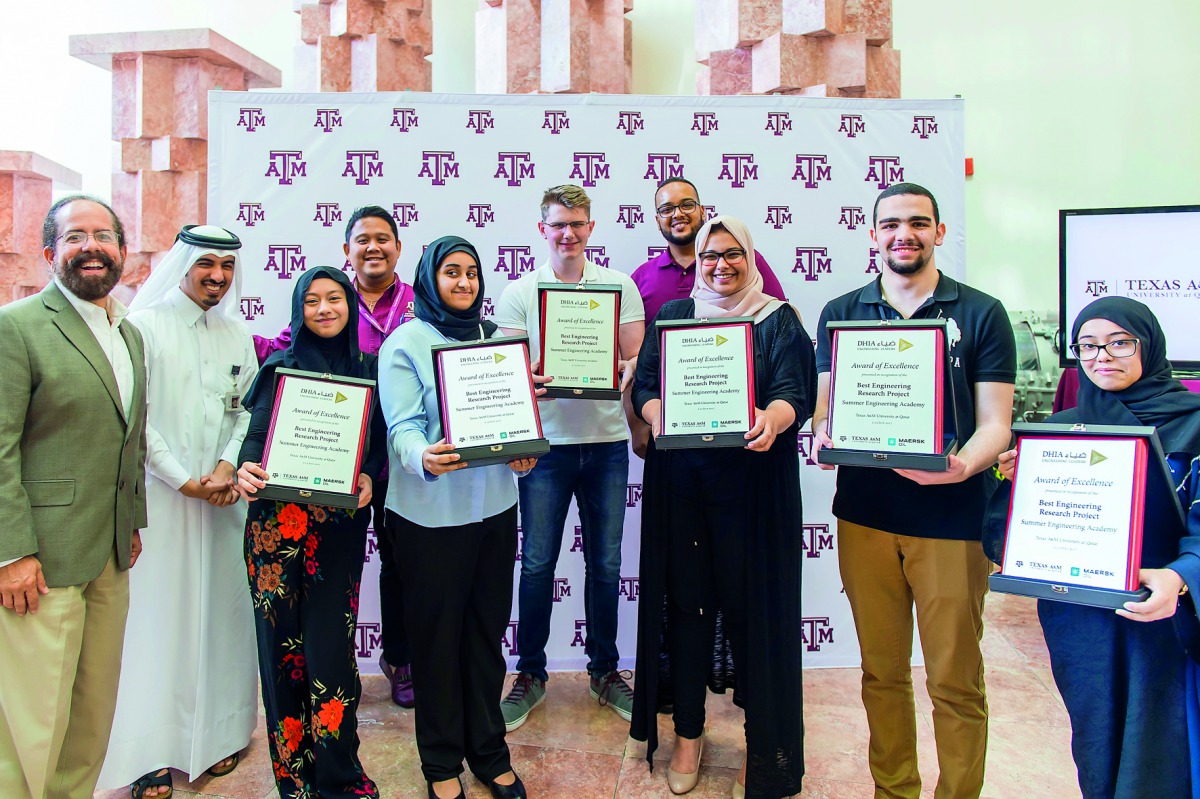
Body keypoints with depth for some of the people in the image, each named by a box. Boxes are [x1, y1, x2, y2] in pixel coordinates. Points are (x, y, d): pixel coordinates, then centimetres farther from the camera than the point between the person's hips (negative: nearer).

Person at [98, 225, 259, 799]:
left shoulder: (237, 334, 11)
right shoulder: (145, 325, -3)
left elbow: (248, 410, 9)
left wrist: (229, 466, -7)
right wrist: (184, 480, -10)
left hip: (224, 494, 4)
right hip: (160, 494, -4)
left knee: (219, 611, 8)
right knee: (158, 616, 1)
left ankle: (219, 733, 20)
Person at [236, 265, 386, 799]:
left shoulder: (368, 369, 11)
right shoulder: (282, 367, 6)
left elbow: (378, 440, 10)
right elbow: (257, 433, -1)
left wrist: (368, 477, -9)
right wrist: (247, 471, -21)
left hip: (341, 520, 1)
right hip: (279, 516, -1)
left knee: (330, 636, 0)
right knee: (283, 637, 3)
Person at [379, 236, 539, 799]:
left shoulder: (493, 338, 12)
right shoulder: (405, 342, -4)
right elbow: (403, 427, -13)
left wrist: (523, 453, -8)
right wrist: (424, 457, -34)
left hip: (495, 505, 4)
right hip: (431, 512, -4)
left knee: (487, 630, 14)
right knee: (436, 634, 8)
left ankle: (488, 750, 31)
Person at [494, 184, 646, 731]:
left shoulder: (619, 285, 7)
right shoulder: (519, 292, 4)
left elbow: (636, 357, 6)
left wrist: (627, 371, -17)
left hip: (606, 439, 1)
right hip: (546, 440, -1)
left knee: (605, 562, 10)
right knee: (537, 563, 4)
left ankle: (605, 670, 28)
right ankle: (530, 674, 22)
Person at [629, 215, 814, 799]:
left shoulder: (778, 320, 6)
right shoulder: (673, 316, 12)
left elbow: (794, 393, -6)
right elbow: (645, 383, 4)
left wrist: (771, 420, -29)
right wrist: (658, 417, -18)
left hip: (752, 482, -2)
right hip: (679, 482, 2)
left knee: (750, 602, 1)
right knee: (685, 600, 6)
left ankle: (762, 743, 20)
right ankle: (688, 733, 24)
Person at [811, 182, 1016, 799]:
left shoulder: (981, 315, 1)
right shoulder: (841, 314, 9)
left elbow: (995, 422, -2)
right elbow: (824, 405, 8)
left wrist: (963, 464, -23)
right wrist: (822, 436, -15)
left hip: (951, 520, -2)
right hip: (864, 513, 3)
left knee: (954, 680, 6)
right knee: (882, 672, 14)